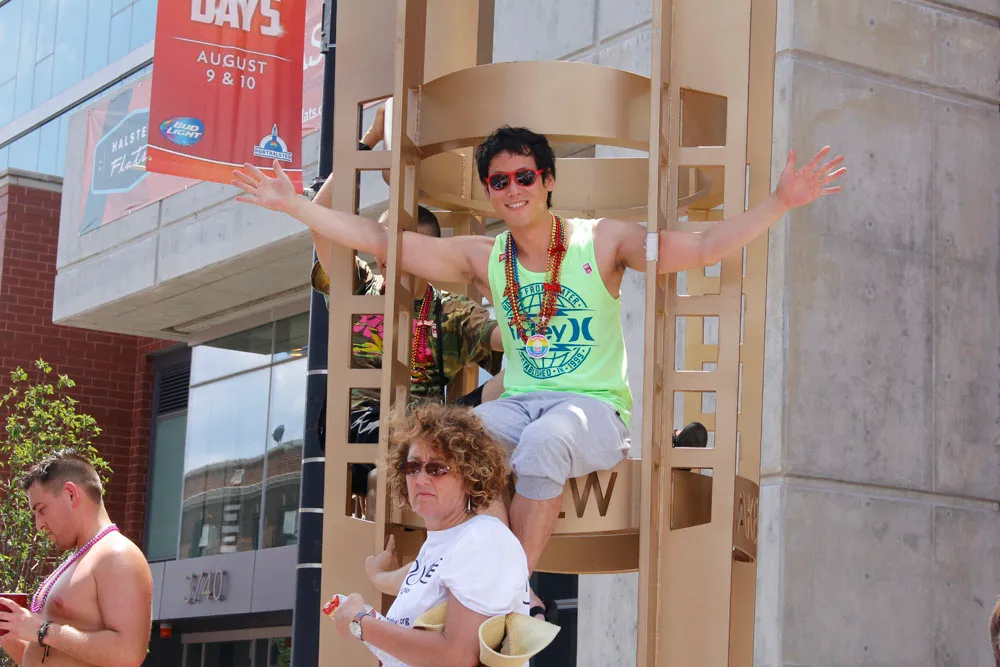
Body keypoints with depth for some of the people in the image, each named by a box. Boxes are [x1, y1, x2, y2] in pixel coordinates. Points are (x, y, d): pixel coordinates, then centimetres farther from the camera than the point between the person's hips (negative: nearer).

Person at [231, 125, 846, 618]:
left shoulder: (601, 241, -2)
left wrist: (782, 201, -24)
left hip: (596, 406, -3)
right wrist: (294, 205, 2)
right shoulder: (483, 258, 7)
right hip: (519, 403, 3)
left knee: (544, 440, -37)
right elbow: (381, 239, 6)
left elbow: (704, 248, -11)